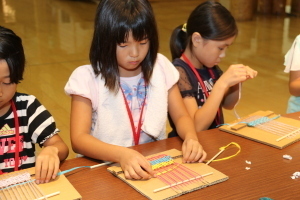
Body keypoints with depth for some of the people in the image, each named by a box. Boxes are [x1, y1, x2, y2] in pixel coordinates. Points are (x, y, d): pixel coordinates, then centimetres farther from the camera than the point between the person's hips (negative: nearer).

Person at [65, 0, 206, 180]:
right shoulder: (87, 78, -13)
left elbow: (181, 116, 4)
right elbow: (79, 139, -19)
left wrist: (191, 137, -18)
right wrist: (122, 154, -36)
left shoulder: (161, 67, -2)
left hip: (155, 165, 4)